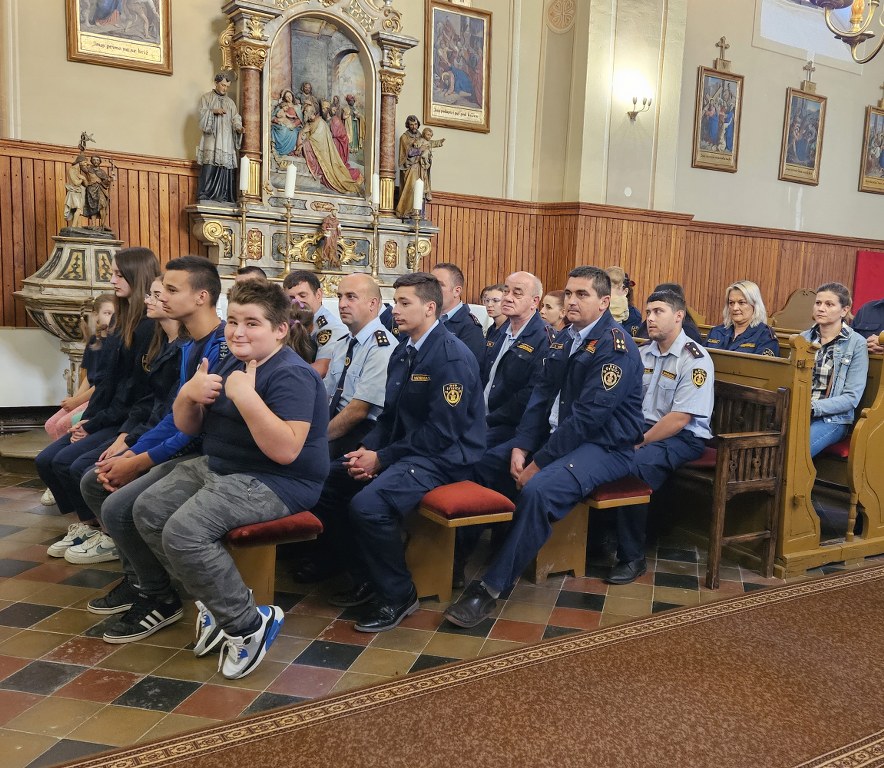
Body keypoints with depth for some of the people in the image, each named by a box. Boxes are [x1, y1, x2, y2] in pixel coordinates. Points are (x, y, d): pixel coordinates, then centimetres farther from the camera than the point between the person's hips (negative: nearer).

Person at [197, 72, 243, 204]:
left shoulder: (230, 102, 20)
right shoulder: (206, 98, 12)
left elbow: (235, 119, 10)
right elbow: (202, 113, 1)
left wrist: (239, 128, -11)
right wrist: (213, 111, -17)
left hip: (226, 141, 3)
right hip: (211, 138, -3)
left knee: (225, 166, -6)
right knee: (209, 166, -14)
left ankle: (222, 197, -5)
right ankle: (204, 196, -15)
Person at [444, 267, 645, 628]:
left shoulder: (617, 347, -17)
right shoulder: (565, 339, 10)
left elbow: (588, 416, -24)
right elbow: (542, 395, 7)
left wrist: (539, 463, -22)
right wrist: (521, 447, -7)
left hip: (604, 446, -9)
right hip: (556, 435, 9)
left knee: (538, 490, -33)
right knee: (484, 464, 0)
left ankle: (491, 588, -23)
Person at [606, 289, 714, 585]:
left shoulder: (695, 360, -12)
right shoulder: (644, 353, 11)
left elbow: (680, 419, -18)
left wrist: (640, 443, -17)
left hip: (683, 438, -6)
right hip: (643, 427, 7)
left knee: (632, 467, -33)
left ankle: (632, 558, -18)